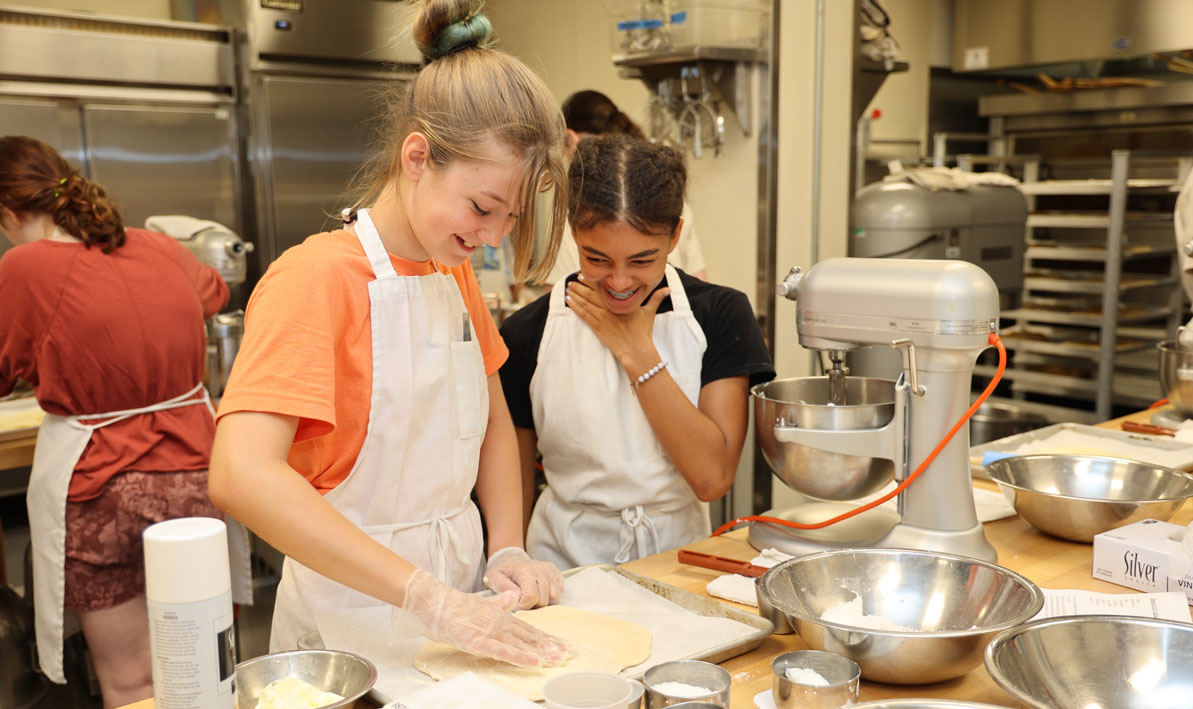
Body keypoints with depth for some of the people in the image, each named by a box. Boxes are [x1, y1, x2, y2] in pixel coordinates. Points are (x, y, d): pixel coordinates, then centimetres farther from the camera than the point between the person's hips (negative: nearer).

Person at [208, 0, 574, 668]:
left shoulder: (456, 273, 4)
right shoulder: (316, 278, -19)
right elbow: (242, 474, -32)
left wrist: (508, 550, -2)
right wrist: (430, 599, -33)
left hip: (457, 597, 7)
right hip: (354, 607, -6)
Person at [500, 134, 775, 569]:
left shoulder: (720, 316, -2)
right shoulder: (529, 335, -4)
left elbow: (713, 478, -10)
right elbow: (510, 491, 4)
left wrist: (637, 353, -11)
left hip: (679, 554, 1)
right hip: (566, 566, 0)